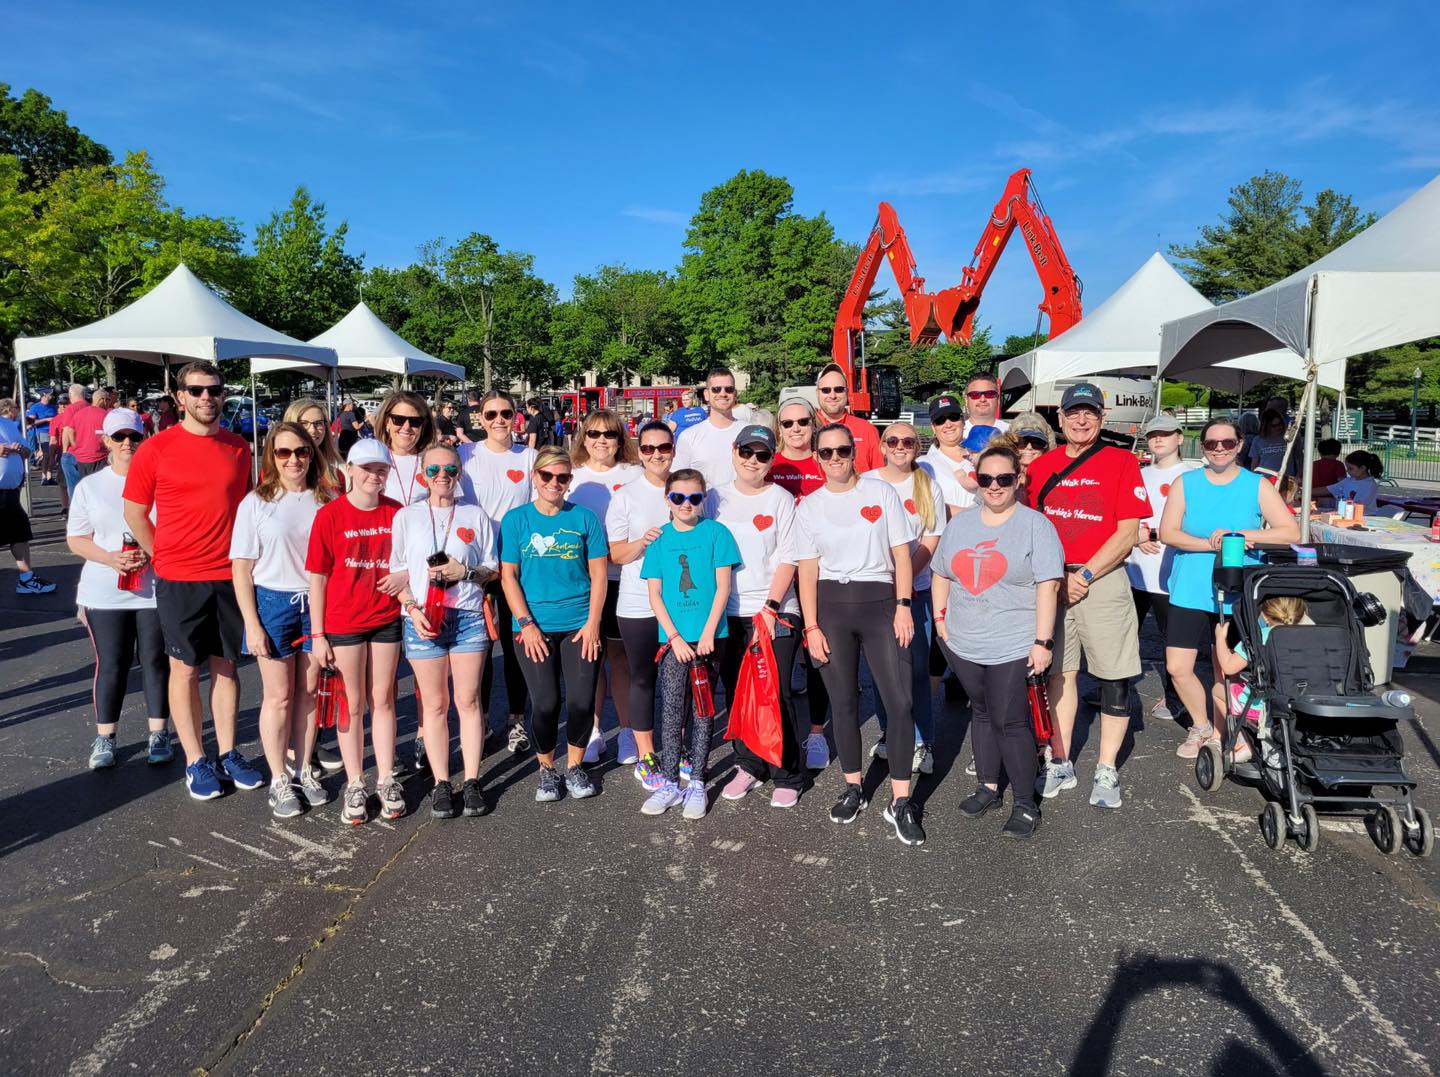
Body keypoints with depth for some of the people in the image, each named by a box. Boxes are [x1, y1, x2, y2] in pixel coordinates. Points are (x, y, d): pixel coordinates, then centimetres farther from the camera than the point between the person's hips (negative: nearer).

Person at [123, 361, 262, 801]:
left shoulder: (239, 448, 4)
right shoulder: (156, 448, -6)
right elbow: (134, 512, 1)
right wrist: (165, 556, 1)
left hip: (231, 575, 3)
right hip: (179, 579, -3)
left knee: (226, 664, 11)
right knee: (185, 668, 6)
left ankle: (227, 753, 22)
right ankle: (195, 761, 17)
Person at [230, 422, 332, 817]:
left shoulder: (327, 499, 2)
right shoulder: (256, 502, -3)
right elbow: (241, 568, -3)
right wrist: (252, 624, -8)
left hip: (318, 603, 2)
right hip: (273, 602, -2)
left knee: (309, 691, 9)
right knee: (279, 695, 5)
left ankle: (303, 771, 23)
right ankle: (279, 780, 17)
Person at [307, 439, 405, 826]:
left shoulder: (397, 514, -1)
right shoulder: (330, 515, -8)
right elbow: (318, 577, -6)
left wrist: (405, 575, -11)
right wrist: (317, 634, -7)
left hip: (387, 618, 2)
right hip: (343, 622, -2)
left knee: (383, 700, 11)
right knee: (353, 704, 8)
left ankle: (386, 780, 22)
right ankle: (355, 785, 20)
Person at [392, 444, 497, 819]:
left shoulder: (475, 515, 6)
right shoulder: (406, 517, 5)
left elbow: (493, 570, 9)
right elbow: (397, 572, 5)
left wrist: (464, 571, -10)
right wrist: (413, 609, -9)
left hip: (468, 618, 0)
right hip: (423, 620, 0)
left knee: (468, 701, 4)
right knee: (435, 704, 5)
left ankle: (472, 781, 13)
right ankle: (441, 783, 14)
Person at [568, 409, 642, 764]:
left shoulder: (634, 474, 3)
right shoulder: (571, 476, 9)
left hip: (622, 577, -2)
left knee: (620, 655, 4)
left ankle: (627, 732, 16)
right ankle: (593, 732, 19)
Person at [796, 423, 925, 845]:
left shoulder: (881, 491, 3)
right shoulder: (810, 506, 7)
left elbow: (901, 553, 2)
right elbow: (807, 570, 5)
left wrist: (903, 606, -6)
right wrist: (811, 627, -2)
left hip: (879, 601, -1)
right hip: (831, 605, 2)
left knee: (899, 700, -8)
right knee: (843, 701, 8)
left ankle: (900, 802, 2)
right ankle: (853, 789, 24)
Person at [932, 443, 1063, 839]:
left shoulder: (1035, 525, -7)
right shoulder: (959, 524, 10)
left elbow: (1048, 585, -11)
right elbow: (942, 574, 19)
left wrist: (1043, 641, -15)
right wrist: (940, 617, 9)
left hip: (1013, 646, -5)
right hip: (964, 644, 5)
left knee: (1009, 722, -3)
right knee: (981, 713, 17)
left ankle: (1025, 805, 11)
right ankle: (987, 787, 32)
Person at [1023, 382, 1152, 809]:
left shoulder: (1121, 462, -1)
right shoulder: (1041, 466, 9)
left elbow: (1127, 533, -7)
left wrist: (1085, 575, -12)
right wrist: (1056, 577, -5)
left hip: (1103, 579, -3)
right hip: (1051, 580, 3)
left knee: (1114, 677, 0)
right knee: (1058, 673, 9)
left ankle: (1106, 771, 13)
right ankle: (1061, 764, 21)